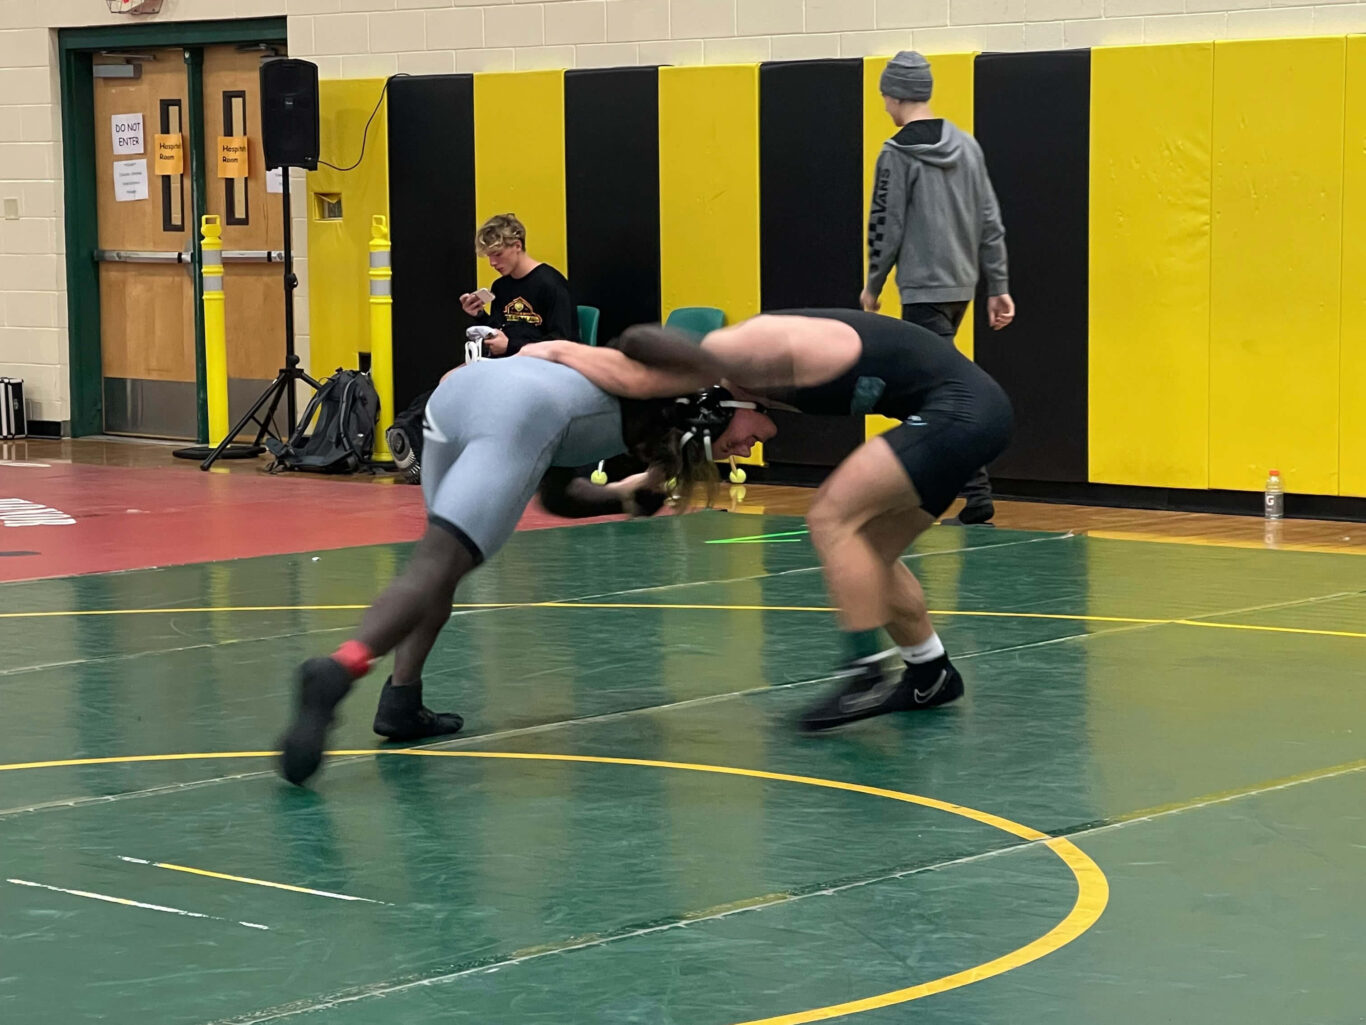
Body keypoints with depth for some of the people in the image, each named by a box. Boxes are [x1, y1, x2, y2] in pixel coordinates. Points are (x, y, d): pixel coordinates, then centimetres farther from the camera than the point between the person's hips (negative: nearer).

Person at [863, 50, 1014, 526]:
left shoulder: (897, 154, -12)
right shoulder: (966, 145, 9)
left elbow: (886, 227, -10)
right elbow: (990, 221, 9)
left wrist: (873, 286, 3)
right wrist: (998, 287, 12)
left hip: (924, 290, -8)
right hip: (961, 286, 8)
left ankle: (977, 494, -14)